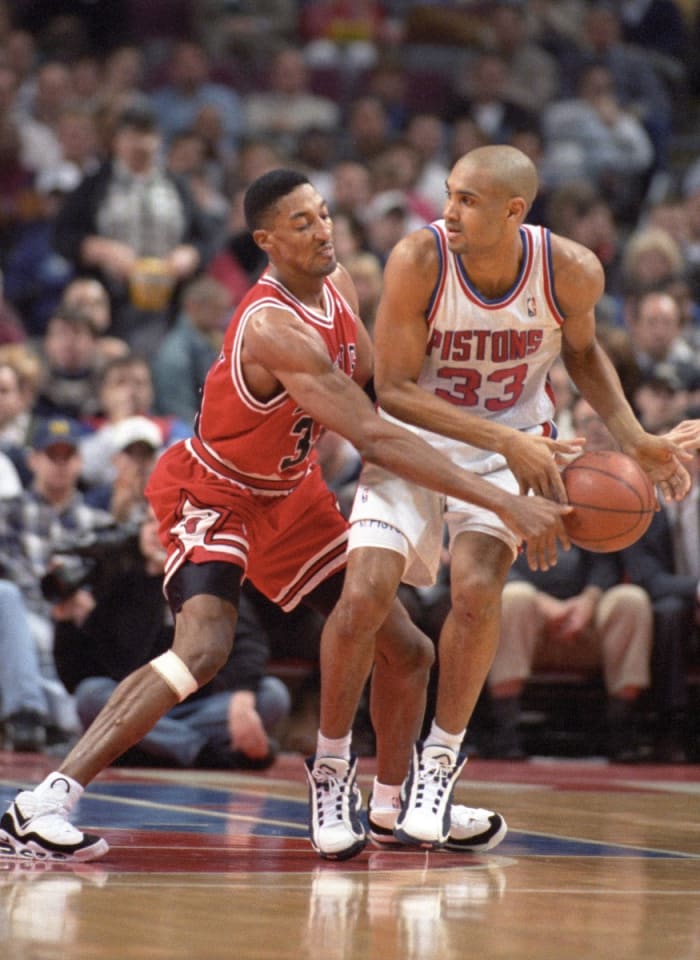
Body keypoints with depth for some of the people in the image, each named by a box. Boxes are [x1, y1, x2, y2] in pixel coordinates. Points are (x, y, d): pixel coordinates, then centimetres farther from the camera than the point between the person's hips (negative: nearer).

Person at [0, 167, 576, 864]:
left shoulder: (337, 287, -6)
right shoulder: (273, 328, -33)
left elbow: (371, 391, 11)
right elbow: (372, 440, -40)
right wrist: (504, 504, -43)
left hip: (289, 492, 9)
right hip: (212, 491, -9)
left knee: (407, 650, 9)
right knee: (204, 646, -30)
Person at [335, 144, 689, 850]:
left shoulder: (571, 271, -17)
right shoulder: (418, 261, -24)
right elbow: (392, 389, -20)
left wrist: (633, 440, -4)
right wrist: (506, 440, -27)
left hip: (511, 448, 1)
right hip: (413, 435, -1)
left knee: (477, 588, -23)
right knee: (365, 593, -17)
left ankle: (441, 755, 0)